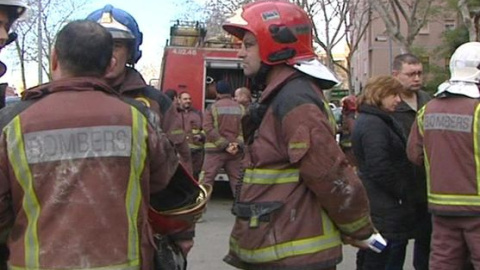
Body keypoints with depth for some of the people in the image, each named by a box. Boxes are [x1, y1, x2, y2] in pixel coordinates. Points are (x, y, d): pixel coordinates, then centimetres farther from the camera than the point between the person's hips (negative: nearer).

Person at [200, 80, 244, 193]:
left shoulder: (212, 107, 1)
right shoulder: (241, 108, 9)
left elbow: (208, 129, -10)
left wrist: (225, 145, -12)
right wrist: (238, 144, -10)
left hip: (215, 150, -3)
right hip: (236, 151, 3)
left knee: (206, 179, -1)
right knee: (237, 180, 8)